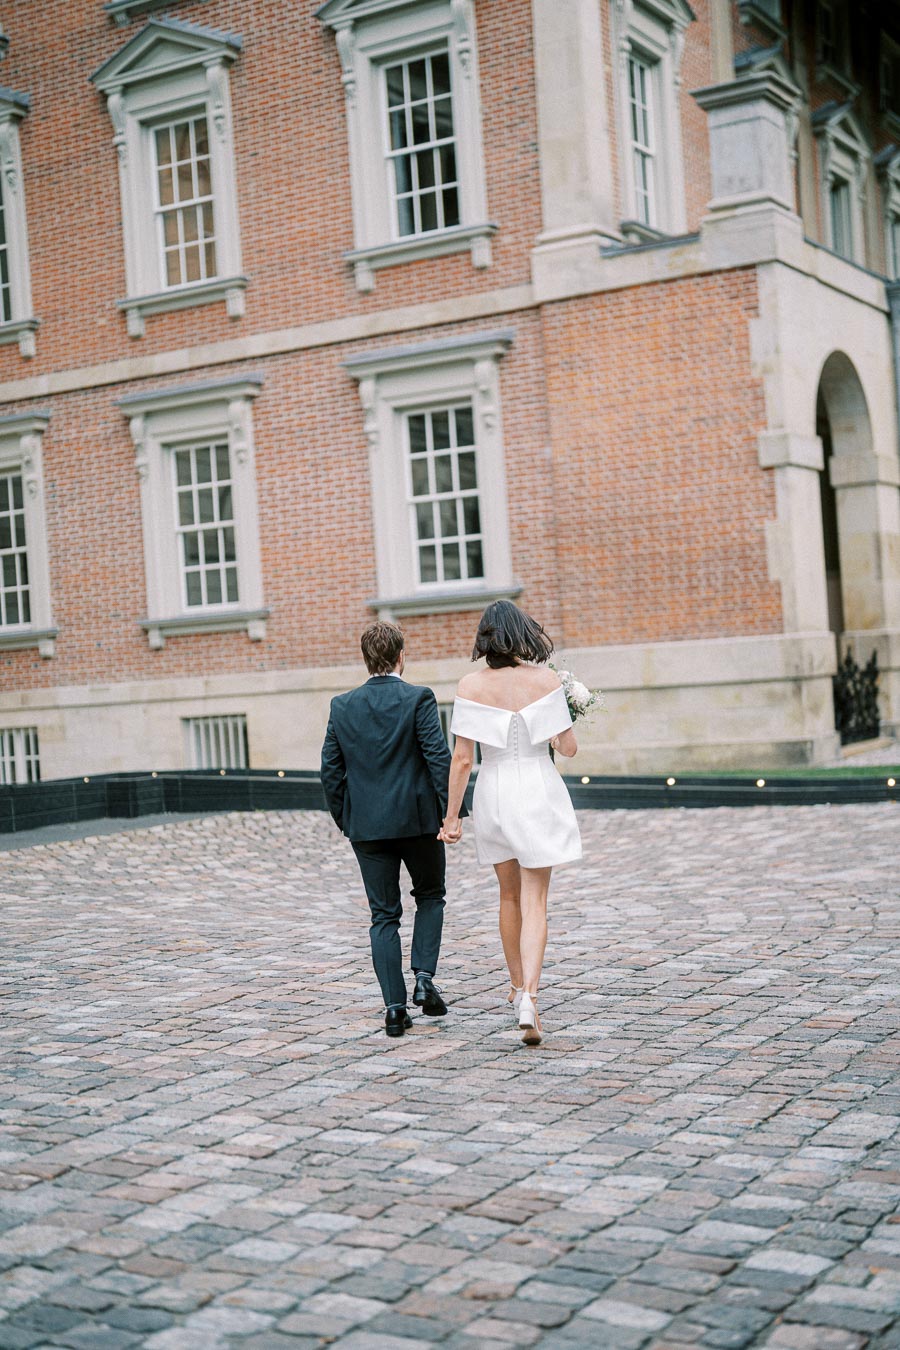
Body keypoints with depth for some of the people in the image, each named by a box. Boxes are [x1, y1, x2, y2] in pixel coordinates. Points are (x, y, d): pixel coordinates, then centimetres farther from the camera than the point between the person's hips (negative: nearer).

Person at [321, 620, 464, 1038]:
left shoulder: (342, 706, 2)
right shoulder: (418, 699, -8)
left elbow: (331, 769, 5)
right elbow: (439, 758, -13)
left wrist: (345, 821, 14)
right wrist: (450, 812, -7)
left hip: (367, 826, 2)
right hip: (418, 819, -2)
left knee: (384, 915, 8)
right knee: (430, 896, 20)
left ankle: (394, 1007, 4)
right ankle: (424, 979, 5)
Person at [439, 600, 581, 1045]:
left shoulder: (471, 685, -7)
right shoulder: (545, 678, -8)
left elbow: (462, 758, -7)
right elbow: (568, 747, -7)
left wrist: (451, 815, -2)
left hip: (494, 792, 2)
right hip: (538, 791, -2)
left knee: (510, 895, 20)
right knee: (534, 901, 1)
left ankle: (518, 987, 34)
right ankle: (529, 998, -14)